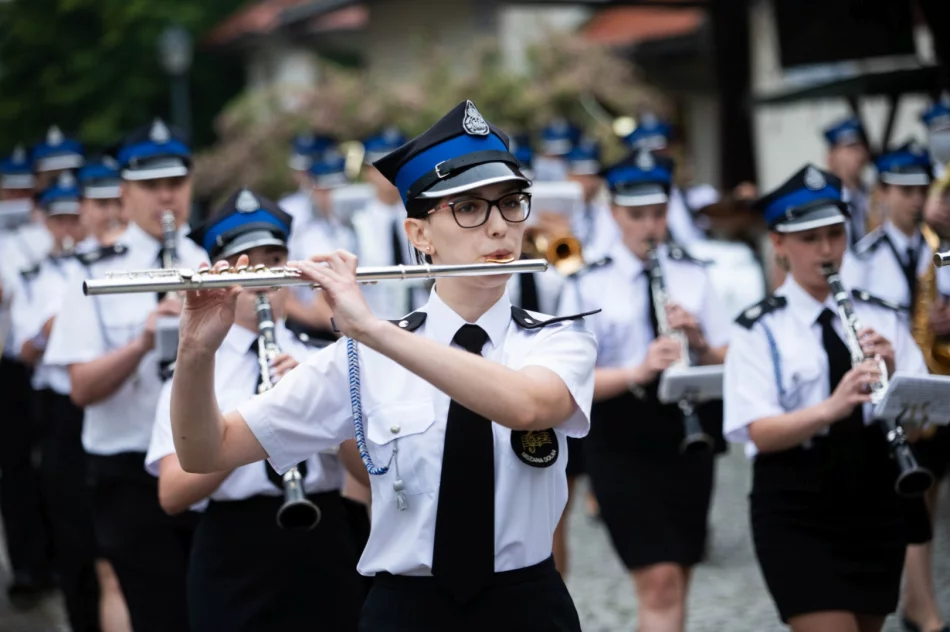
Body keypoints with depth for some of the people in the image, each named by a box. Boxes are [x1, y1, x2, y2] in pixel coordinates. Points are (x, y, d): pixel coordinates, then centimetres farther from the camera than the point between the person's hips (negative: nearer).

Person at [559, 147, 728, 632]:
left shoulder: (692, 275, 9)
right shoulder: (589, 286, -3)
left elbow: (728, 361, 7)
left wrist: (699, 341, -14)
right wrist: (637, 372, -26)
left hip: (687, 431, 4)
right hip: (622, 441, -4)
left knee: (675, 579, 11)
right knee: (659, 582, -12)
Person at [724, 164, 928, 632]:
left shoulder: (880, 317, 7)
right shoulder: (758, 329, -3)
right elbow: (760, 433, -15)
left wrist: (892, 374, -19)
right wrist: (831, 408, -31)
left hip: (876, 506, 4)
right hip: (795, 515, -4)